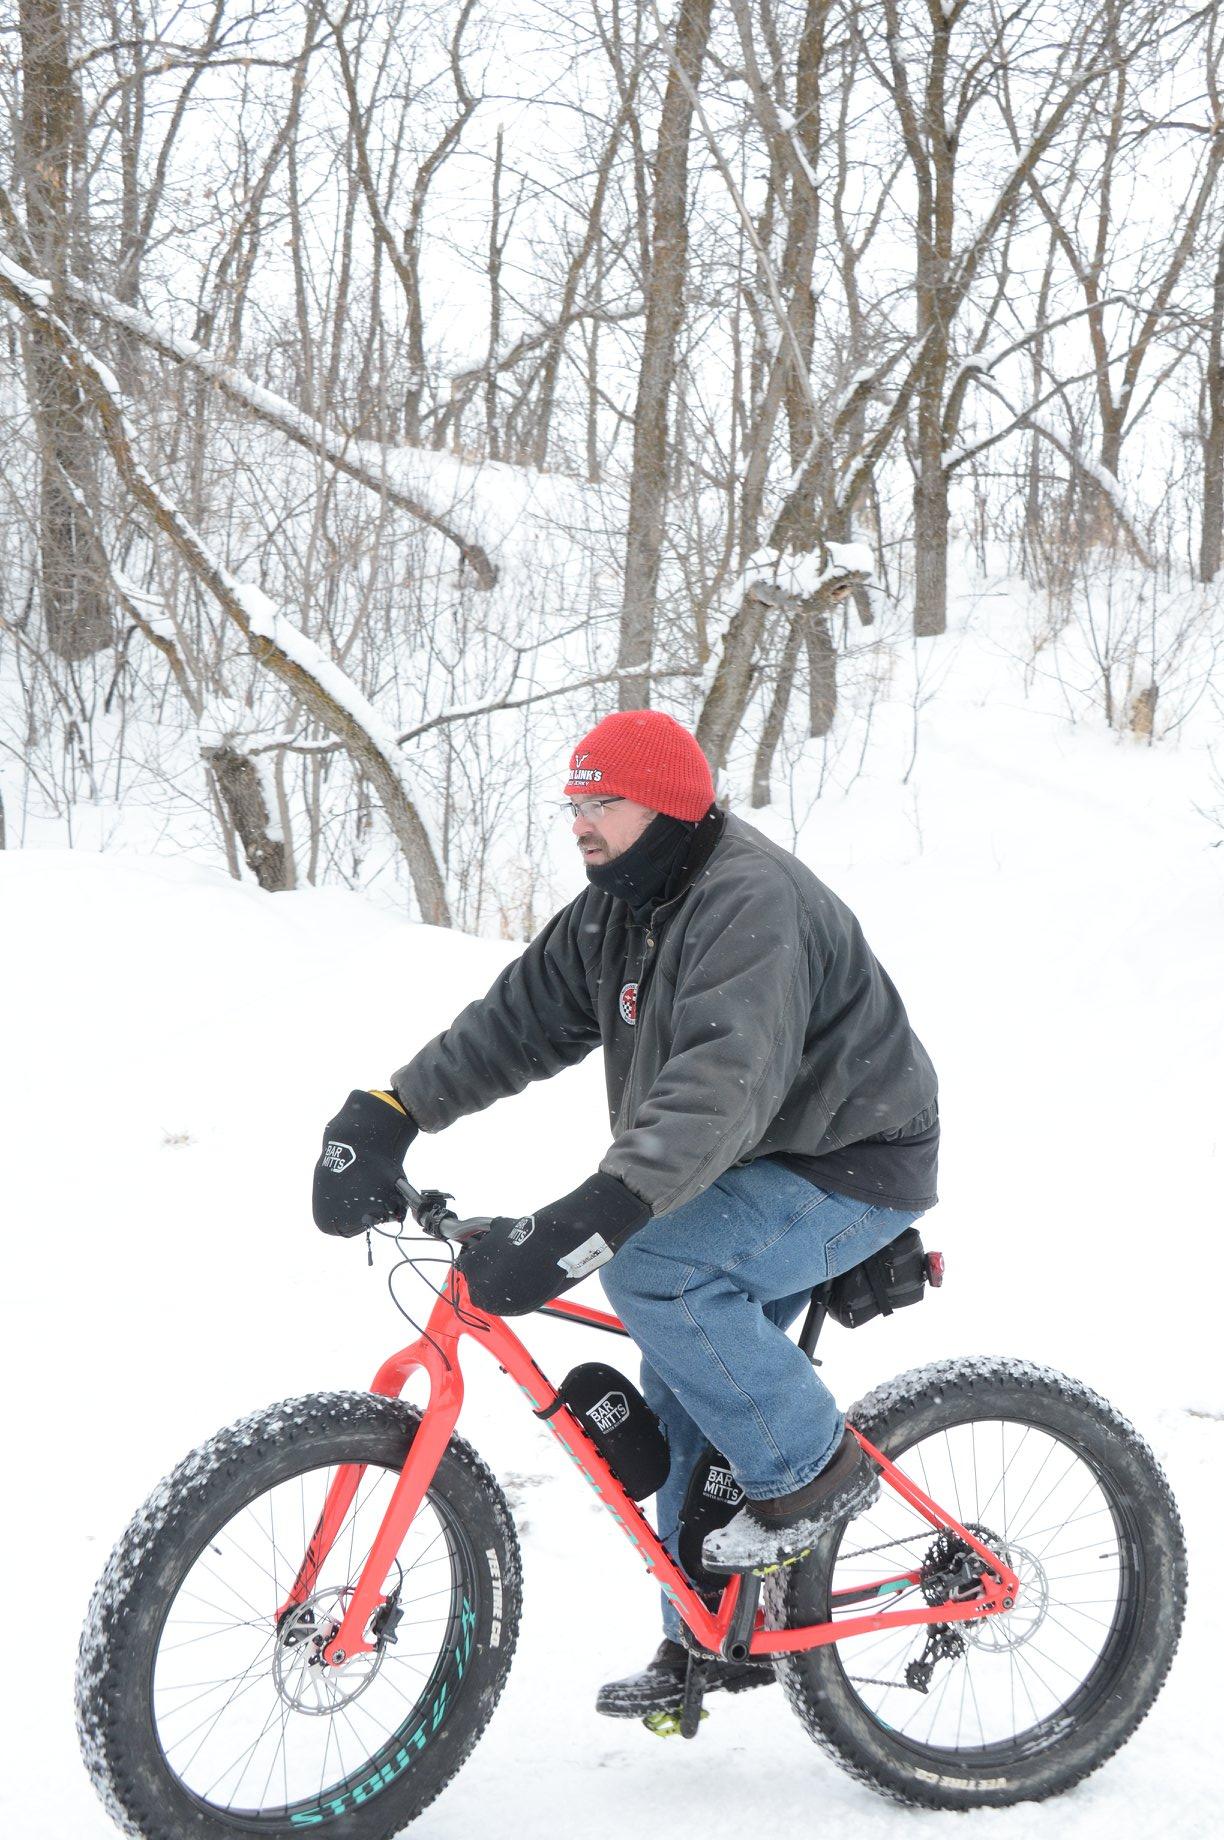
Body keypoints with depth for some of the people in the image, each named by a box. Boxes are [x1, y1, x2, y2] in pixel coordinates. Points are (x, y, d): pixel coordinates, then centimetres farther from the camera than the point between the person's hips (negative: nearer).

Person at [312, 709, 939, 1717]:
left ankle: (812, 1463, -10)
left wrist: (587, 1222, -50)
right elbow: (515, 1022, 3)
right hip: (746, 1173, 10)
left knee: (652, 1266, -29)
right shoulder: (619, 907, 4)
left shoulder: (752, 903, -27)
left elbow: (724, 1089, -41)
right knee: (683, 1405, 9)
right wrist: (386, 1114, -11)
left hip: (850, 1170, -9)